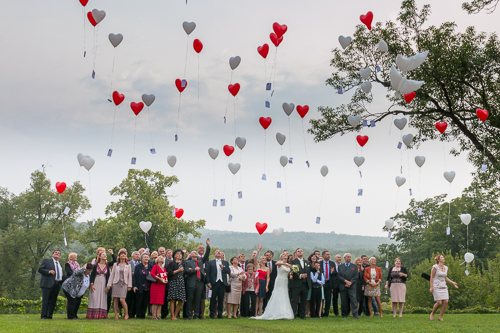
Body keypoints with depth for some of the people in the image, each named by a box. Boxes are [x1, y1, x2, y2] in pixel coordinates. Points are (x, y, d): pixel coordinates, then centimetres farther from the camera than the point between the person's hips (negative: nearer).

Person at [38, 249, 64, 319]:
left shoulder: (60, 264, 25)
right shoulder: (46, 261, 7)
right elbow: (40, 269, -2)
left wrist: (62, 281, 9)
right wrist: (49, 271, -16)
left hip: (57, 284, 6)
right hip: (48, 284, -6)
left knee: (53, 300, 3)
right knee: (45, 300, -8)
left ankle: (49, 315, 7)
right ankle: (44, 316, -6)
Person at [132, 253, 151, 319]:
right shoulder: (138, 266, 2)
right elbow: (134, 276, -3)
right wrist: (134, 286, -11)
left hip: (148, 288, 3)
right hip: (140, 288, -3)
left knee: (146, 302, 4)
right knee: (139, 302, 1)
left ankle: (143, 314, 13)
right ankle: (138, 315, 9)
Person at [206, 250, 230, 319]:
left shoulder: (225, 263, 16)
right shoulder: (210, 263, 9)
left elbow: (228, 271, 7)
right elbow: (208, 273, 3)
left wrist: (223, 268, -9)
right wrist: (208, 282, -7)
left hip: (222, 282, 2)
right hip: (214, 283, -2)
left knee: (221, 299, 2)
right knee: (213, 299, -1)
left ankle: (220, 314, 8)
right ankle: (212, 314, 6)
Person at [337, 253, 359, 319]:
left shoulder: (354, 266, 12)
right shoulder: (340, 266, 12)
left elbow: (356, 276, 3)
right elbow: (338, 276, 1)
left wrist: (350, 282, -11)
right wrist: (345, 281, -12)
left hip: (352, 286, -1)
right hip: (343, 286, 1)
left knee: (353, 300, -11)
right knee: (344, 301, 1)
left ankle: (355, 314, -13)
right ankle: (345, 314, 10)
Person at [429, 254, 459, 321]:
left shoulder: (446, 268, 11)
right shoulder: (435, 267, -7)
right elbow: (431, 277, -6)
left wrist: (453, 283, 12)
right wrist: (431, 287, -12)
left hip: (444, 287, 6)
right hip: (436, 287, -6)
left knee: (446, 302, -8)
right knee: (439, 302, -12)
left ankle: (440, 317, 5)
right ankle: (432, 314, 14)